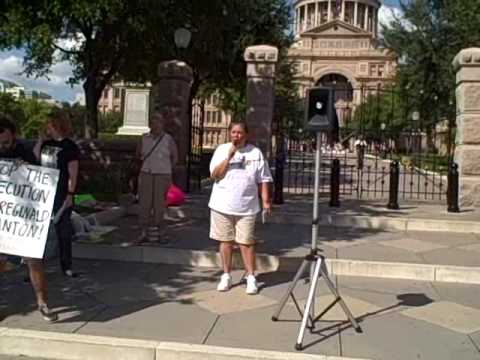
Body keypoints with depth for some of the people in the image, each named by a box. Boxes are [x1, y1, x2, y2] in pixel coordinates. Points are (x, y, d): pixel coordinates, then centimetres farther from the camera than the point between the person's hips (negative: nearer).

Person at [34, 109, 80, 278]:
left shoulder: (69, 146, -9)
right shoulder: (46, 143, 10)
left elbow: (73, 174, -11)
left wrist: (70, 195, -17)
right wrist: (40, 140, 4)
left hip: (61, 195, -6)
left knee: (64, 231, 5)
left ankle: (66, 266, 16)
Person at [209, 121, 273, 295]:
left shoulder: (255, 152, 2)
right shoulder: (222, 149, 2)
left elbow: (263, 179, 3)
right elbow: (215, 175, -8)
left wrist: (266, 200, -5)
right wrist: (229, 157, -16)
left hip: (246, 207, -1)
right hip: (222, 205, 1)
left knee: (246, 242, 1)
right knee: (225, 241, 9)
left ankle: (251, 278, 11)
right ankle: (226, 276, 21)